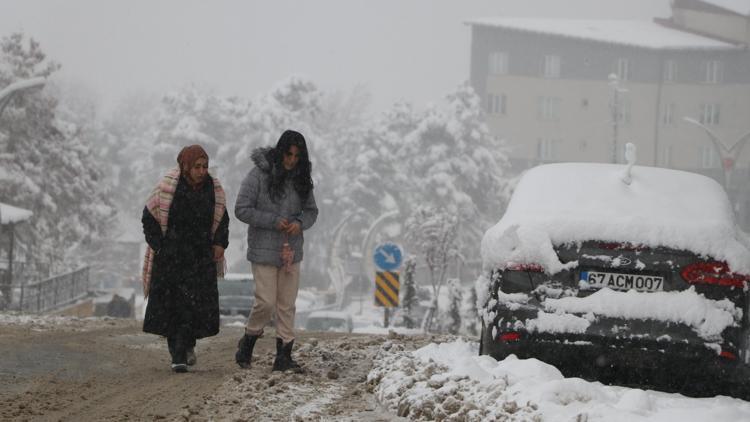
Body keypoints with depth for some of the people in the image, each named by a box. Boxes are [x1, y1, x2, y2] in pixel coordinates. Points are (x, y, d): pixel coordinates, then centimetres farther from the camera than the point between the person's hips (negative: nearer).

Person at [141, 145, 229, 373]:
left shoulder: (213, 189, 1)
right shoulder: (168, 187, -10)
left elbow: (222, 219, 16)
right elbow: (149, 217, -2)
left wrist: (220, 243, 3)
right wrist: (159, 247, -6)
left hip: (201, 258, 3)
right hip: (170, 258, -3)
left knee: (200, 305, -6)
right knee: (172, 307, -3)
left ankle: (187, 343, 20)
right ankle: (178, 356, 4)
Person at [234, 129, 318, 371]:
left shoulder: (301, 178, 5)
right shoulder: (259, 174, -11)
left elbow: (311, 211, 13)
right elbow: (242, 210, -11)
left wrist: (300, 223, -10)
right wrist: (274, 221, -18)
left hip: (291, 250, 5)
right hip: (264, 250, -5)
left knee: (287, 305, 5)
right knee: (266, 303, -7)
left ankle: (284, 356, 9)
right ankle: (247, 342, 17)